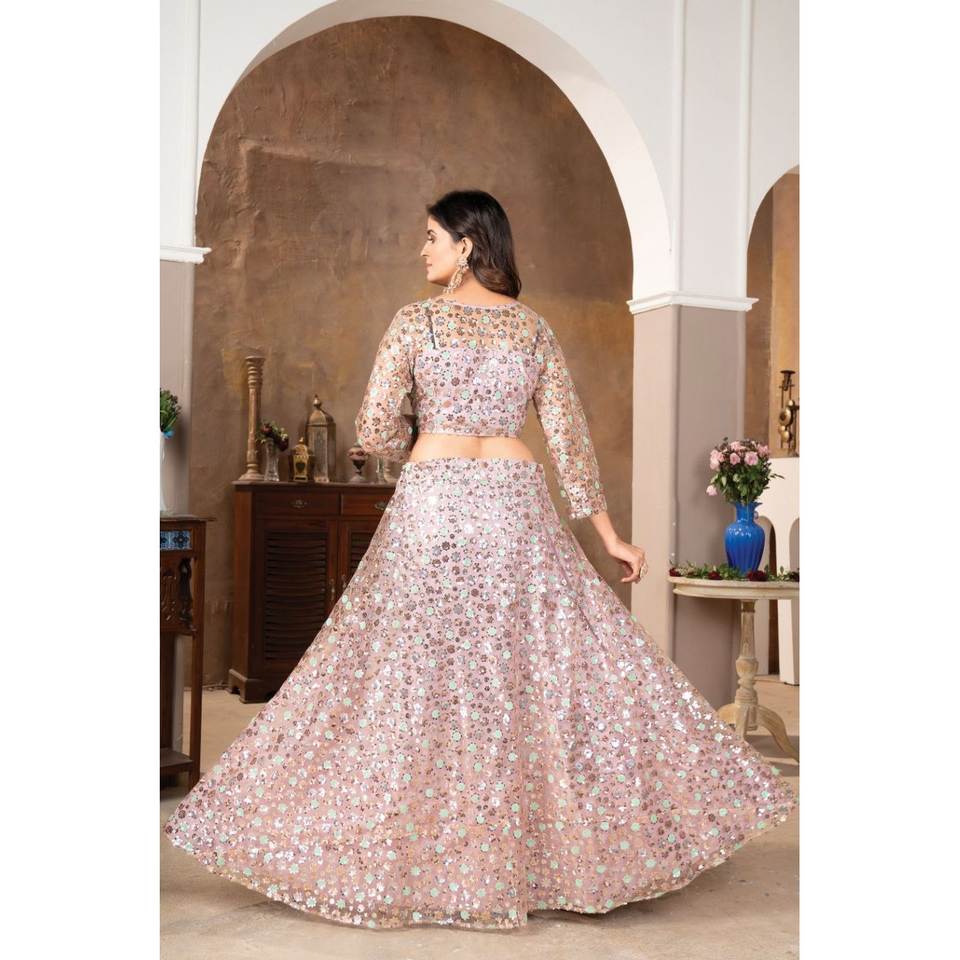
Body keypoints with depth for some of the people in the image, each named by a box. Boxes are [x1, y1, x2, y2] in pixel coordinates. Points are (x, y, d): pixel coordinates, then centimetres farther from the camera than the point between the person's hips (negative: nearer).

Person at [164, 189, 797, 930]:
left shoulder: (414, 321, -2)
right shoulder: (535, 328, 7)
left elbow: (375, 432, -3)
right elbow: (570, 439, 5)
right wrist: (610, 535, 10)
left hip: (429, 513, -2)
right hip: (515, 509, 3)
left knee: (414, 677, 5)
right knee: (538, 669, 9)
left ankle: (409, 856, 14)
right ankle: (559, 845, 16)